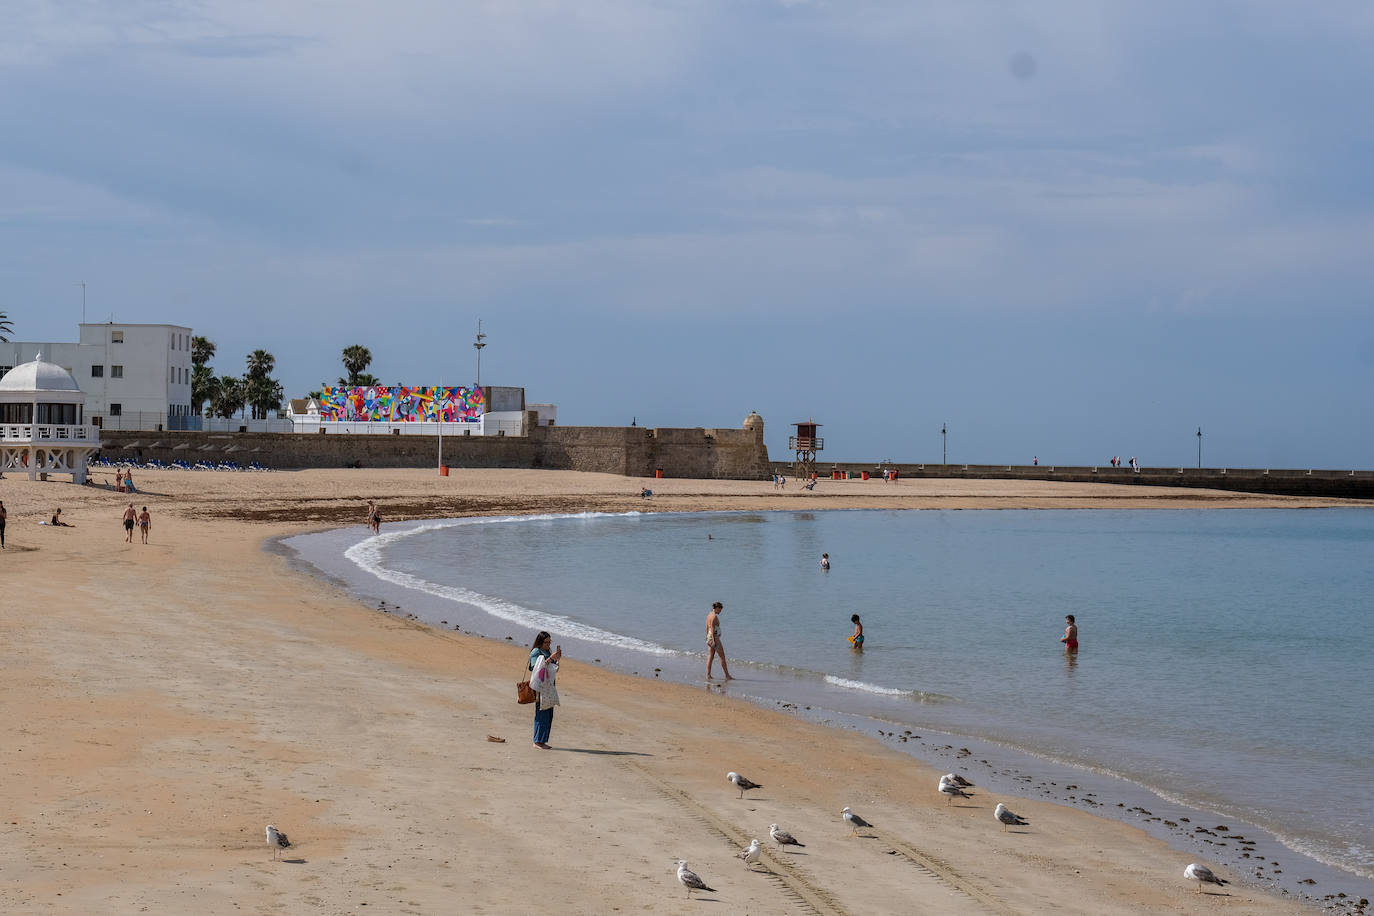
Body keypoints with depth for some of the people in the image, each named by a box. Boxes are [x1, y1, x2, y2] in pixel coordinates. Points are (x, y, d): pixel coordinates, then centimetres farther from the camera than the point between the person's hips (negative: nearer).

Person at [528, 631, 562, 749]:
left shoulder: (547, 652, 18)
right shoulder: (536, 652, -8)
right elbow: (537, 668, -20)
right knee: (542, 713, -10)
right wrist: (550, 658, -24)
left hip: (549, 686, 9)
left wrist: (557, 659, 6)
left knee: (548, 714, 9)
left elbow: (553, 668, 23)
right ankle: (538, 741, -7)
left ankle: (542, 740, 13)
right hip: (540, 686, -9)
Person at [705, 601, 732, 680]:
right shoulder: (714, 616, -16)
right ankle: (727, 676, 4)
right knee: (722, 657, 0)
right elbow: (712, 628, -20)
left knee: (710, 657, 6)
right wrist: (713, 640, -22)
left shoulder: (709, 615, 11)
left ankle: (708, 676, 3)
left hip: (709, 637, 9)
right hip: (715, 637, -9)